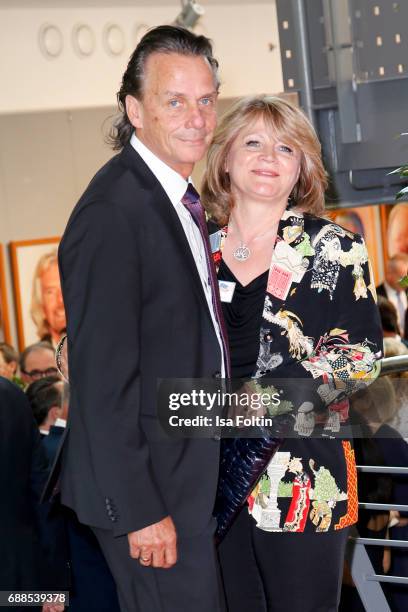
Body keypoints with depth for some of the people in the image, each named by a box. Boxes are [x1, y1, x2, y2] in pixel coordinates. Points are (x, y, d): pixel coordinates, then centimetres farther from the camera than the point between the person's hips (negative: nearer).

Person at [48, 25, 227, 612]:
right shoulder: (112, 214, -22)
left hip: (191, 471, 9)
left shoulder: (180, 198, 8)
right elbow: (102, 381, -23)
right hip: (147, 482, -9)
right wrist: (140, 512, -22)